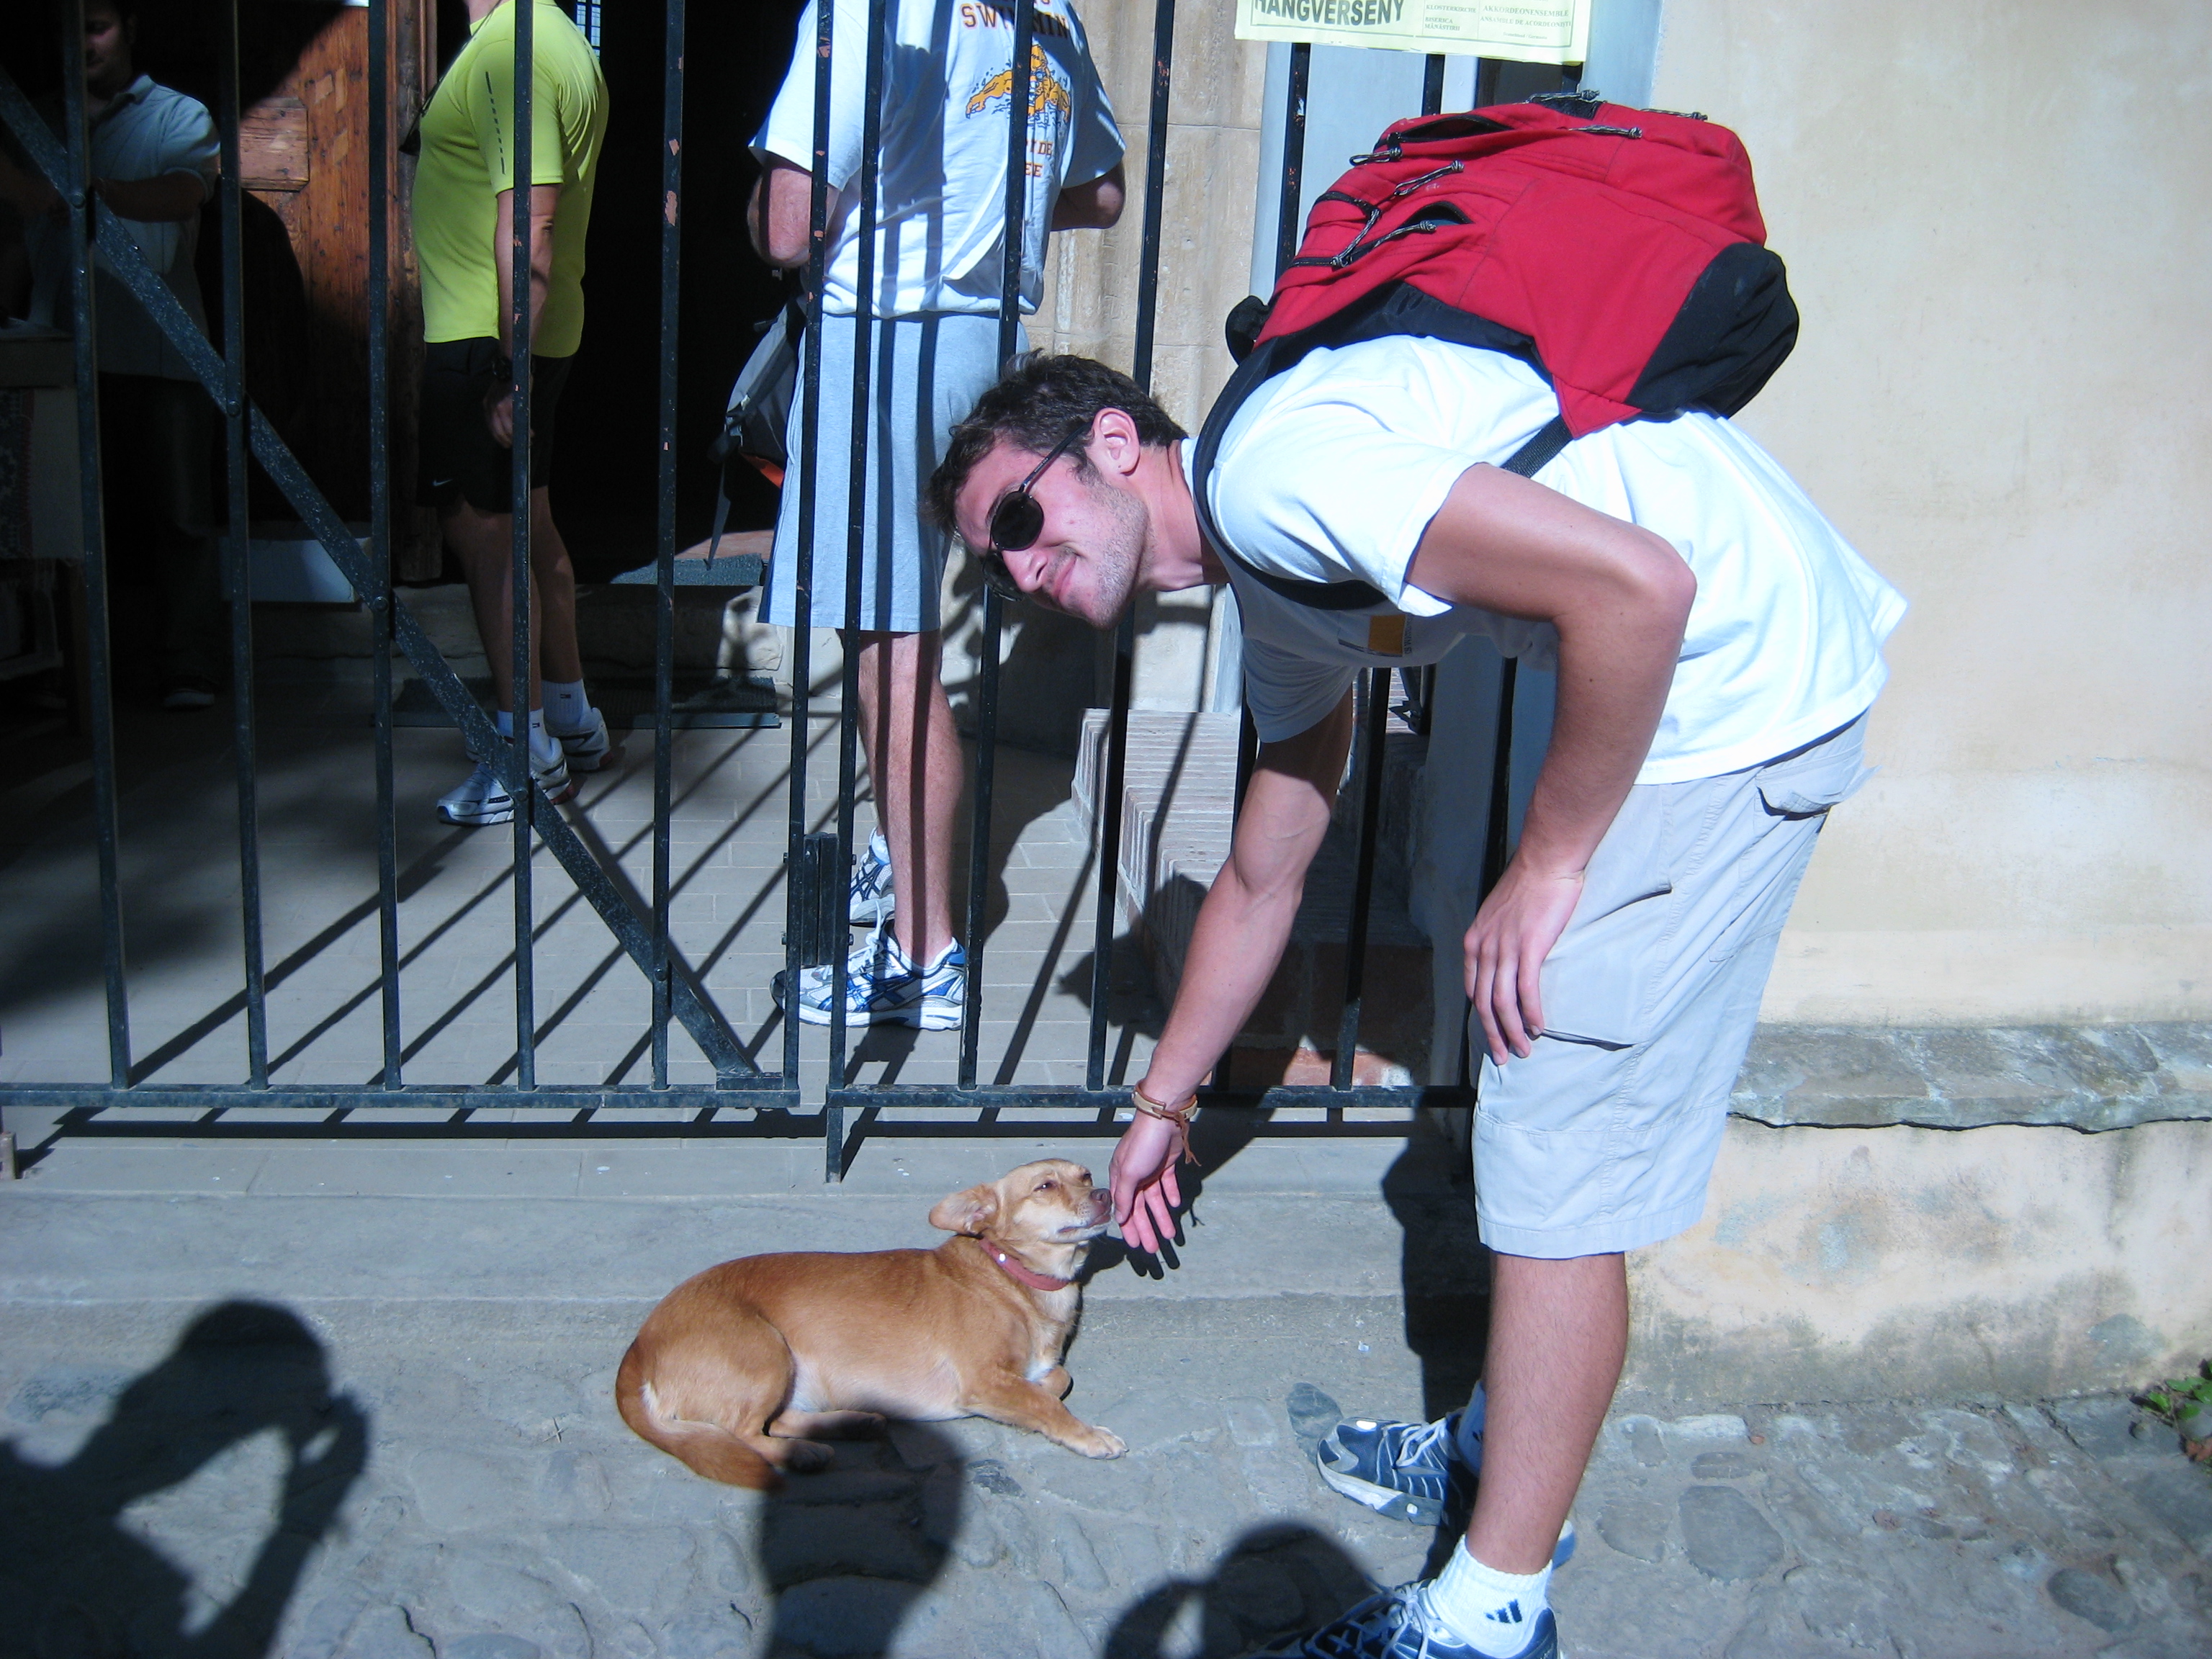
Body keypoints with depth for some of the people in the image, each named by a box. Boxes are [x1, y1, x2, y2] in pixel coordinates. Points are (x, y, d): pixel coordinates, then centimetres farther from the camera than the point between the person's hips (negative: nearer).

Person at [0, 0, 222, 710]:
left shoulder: (177, 116, 7)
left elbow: (185, 194, -12)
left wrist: (88, 189, -23)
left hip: (157, 352, -4)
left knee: (178, 515, -4)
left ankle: (190, 668, 2)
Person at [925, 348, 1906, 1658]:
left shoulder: (1270, 462, -18)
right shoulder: (1278, 588, 14)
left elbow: (1638, 585, -26)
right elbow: (1261, 883, 24)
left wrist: (1548, 866, -16)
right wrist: (1164, 1106, 32)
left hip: (1745, 675, -10)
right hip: (1689, 673, 10)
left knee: (1557, 1149, -4)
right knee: (1541, 1092, 19)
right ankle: (1499, 1449, 36)